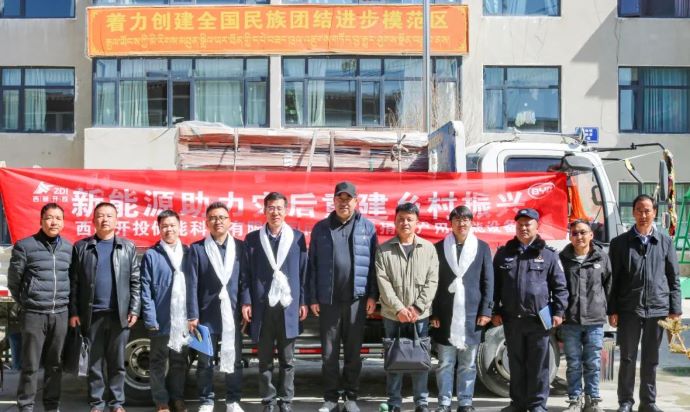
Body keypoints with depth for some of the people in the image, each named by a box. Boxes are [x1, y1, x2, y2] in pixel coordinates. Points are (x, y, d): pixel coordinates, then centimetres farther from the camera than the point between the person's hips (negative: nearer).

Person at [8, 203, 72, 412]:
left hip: (60, 314, 4)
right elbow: (13, 281, 3)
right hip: (33, 314, -4)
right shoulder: (25, 246, -5)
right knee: (30, 365, 2)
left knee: (55, 364, 11)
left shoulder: (69, 248, 8)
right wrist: (25, 303, 8)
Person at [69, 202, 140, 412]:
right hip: (92, 314, 0)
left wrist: (134, 310, -2)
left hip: (120, 313, 0)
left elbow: (135, 282, 6)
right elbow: (74, 282, 4)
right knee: (95, 362, 6)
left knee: (117, 362, 6)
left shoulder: (128, 247, 9)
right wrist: (73, 312, -1)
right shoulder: (81, 247, 8)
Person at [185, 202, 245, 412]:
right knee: (205, 361, 7)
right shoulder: (197, 248, 2)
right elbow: (192, 284, -2)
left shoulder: (240, 247, 6)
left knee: (234, 360, 7)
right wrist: (192, 315, -7)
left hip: (233, 314, 1)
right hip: (207, 314, -1)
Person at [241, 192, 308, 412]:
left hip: (289, 306, 0)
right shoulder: (252, 238, 5)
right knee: (265, 359, 7)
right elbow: (246, 273, 4)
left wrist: (303, 301, 1)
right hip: (262, 306, 0)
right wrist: (246, 301, -3)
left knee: (287, 359, 7)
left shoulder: (298, 237, 5)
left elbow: (303, 272, 5)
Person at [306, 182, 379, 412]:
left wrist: (372, 295, -2)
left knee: (353, 351, 8)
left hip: (357, 299, 0)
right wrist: (312, 297, 0)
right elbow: (312, 265, 4)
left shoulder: (367, 227, 4)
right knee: (329, 352, 6)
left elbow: (373, 263, 3)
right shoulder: (321, 228, 5)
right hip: (328, 300, 0)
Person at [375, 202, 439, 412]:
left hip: (420, 315, 0)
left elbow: (432, 281, -1)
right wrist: (398, 308, -14)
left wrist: (418, 307, -10)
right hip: (392, 315, 0)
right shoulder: (384, 250, 1)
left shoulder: (428, 249, 4)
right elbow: (383, 283, -6)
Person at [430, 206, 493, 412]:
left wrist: (486, 311, -2)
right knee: (445, 362, 4)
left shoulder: (482, 248, 8)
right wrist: (433, 313, -2)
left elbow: (488, 281, 6)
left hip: (472, 314, 0)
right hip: (445, 314, 0)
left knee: (468, 363, 7)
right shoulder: (439, 248, 6)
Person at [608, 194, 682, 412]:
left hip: (657, 308, 1)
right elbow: (613, 279, 2)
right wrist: (612, 310, -3)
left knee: (651, 359, 11)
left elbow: (674, 278, 8)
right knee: (628, 359, 5)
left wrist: (675, 309, 3)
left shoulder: (665, 242, 6)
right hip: (629, 309, -1)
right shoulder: (620, 243, 2)